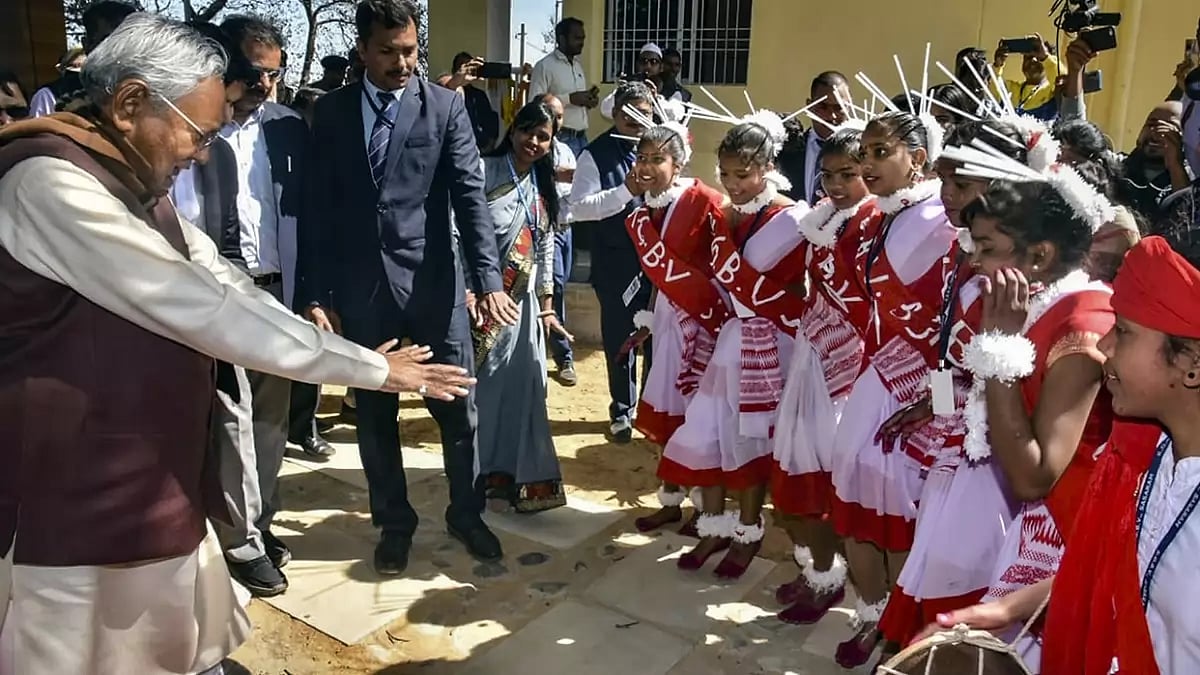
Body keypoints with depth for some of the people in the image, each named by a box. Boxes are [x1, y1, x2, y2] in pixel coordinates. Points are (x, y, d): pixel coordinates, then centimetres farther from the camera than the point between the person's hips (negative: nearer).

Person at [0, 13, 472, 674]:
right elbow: (200, 308, -24)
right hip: (76, 508, -9)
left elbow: (223, 283, 10)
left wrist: (347, 349, 5)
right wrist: (372, 368, -18)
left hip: (152, 484, 9)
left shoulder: (132, 184, 10)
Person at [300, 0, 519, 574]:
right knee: (374, 417, 12)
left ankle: (465, 514, 30)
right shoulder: (331, 111, 4)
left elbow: (470, 196, -9)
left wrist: (488, 280, -20)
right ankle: (395, 523, 32)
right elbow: (318, 208, 4)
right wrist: (316, 293, 0)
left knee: (458, 409, 7)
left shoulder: (446, 107, -1)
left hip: (432, 283, -1)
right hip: (360, 288, 2)